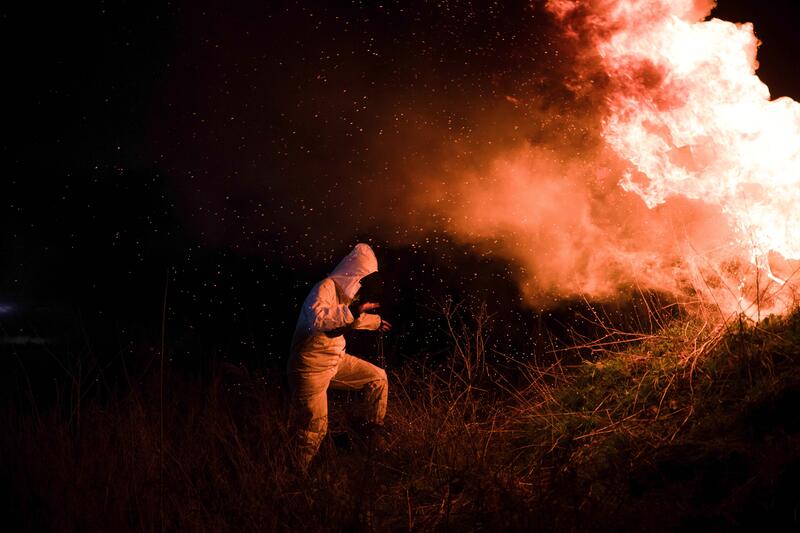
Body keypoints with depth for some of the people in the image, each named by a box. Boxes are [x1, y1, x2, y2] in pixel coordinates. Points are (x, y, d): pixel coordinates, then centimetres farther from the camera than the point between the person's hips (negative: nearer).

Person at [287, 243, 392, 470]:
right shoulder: (326, 287, -20)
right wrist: (352, 311, -38)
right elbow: (316, 319, -41)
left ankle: (373, 433, 30)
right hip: (311, 367, -9)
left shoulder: (345, 290, 8)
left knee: (378, 377, 13)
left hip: (336, 361, 9)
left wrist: (375, 322, 40)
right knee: (314, 429, -6)